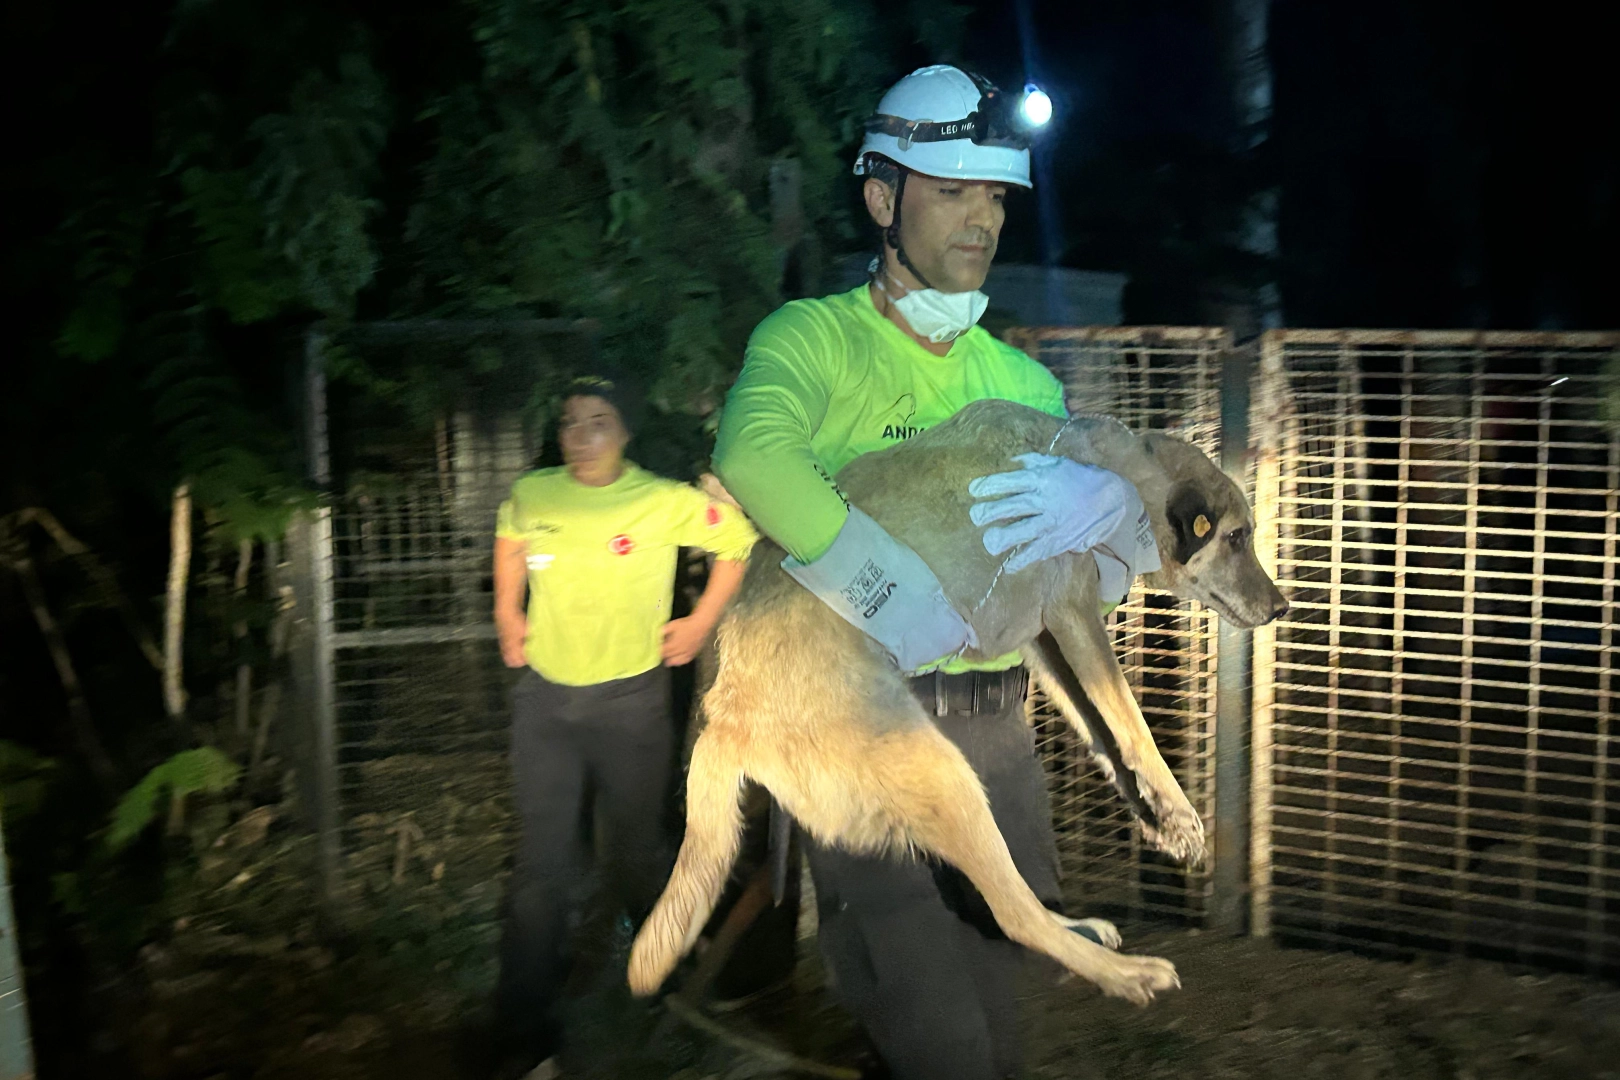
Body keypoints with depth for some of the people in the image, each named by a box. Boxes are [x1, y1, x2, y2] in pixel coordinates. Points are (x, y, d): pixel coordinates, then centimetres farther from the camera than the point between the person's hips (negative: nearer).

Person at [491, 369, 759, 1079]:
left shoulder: (665, 503, -10)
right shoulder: (531, 495, -1)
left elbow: (740, 539, 2)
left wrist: (701, 622, 1)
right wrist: (507, 610, 13)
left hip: (630, 699, -2)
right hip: (544, 698, 2)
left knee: (638, 849, 13)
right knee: (541, 866, 0)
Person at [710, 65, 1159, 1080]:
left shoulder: (1018, 380, 11)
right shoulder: (814, 337, -6)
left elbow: (1143, 543, 8)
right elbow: (756, 452, -29)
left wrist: (1106, 504, -16)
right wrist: (902, 604, -32)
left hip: (995, 730, 6)